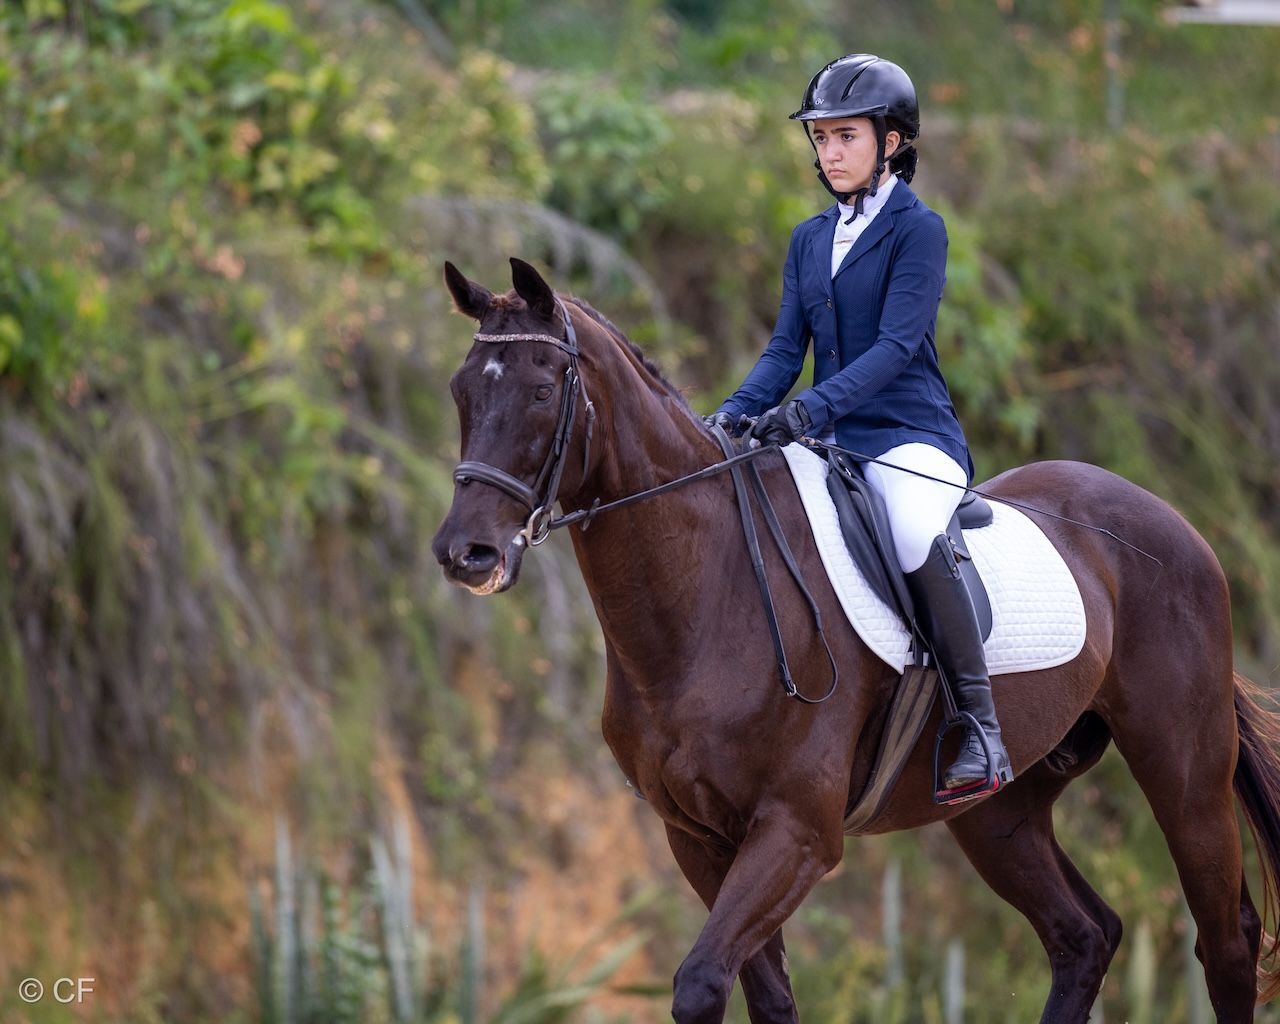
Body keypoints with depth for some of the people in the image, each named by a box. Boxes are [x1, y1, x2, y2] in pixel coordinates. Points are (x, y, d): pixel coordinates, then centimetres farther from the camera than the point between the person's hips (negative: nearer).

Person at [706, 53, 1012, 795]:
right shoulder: (810, 241, 16)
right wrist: (739, 411, -9)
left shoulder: (918, 229, -4)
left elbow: (897, 343, -15)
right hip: (831, 442, 7)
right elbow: (787, 348, 11)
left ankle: (982, 728, -30)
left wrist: (816, 407, -29)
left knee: (917, 543, -37)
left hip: (910, 435, -7)